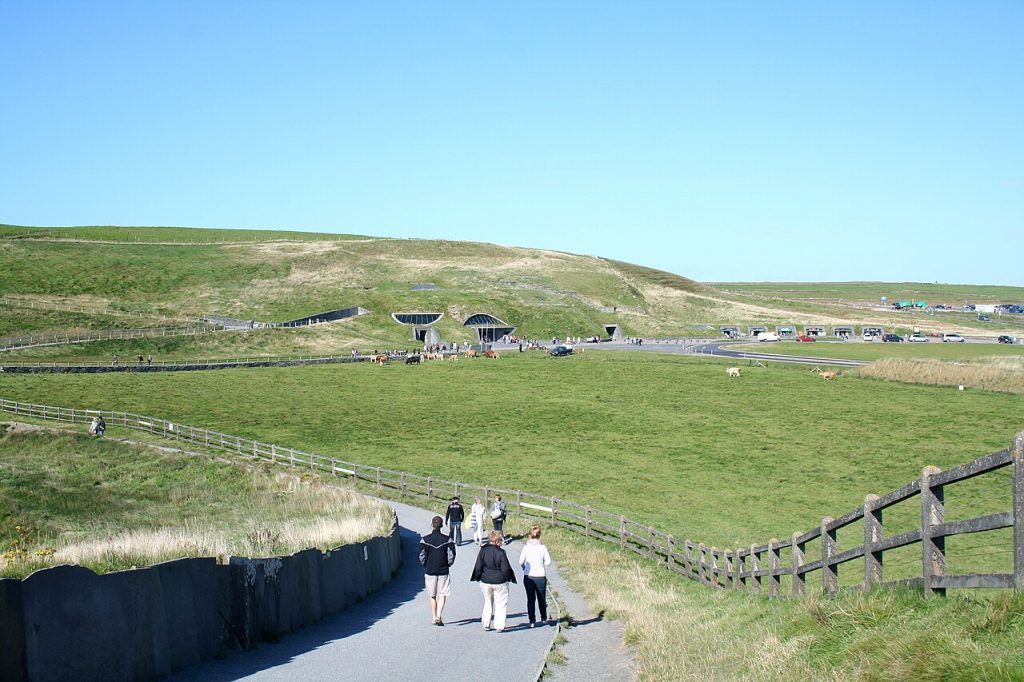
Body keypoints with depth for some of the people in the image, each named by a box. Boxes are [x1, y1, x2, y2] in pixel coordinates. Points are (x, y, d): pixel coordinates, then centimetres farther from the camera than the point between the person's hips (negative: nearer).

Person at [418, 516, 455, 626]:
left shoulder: (425, 540, -6)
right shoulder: (447, 539, -6)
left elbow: (421, 556, -5)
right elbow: (451, 555, -6)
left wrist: (425, 566, 11)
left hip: (430, 571, 1)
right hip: (443, 571, -1)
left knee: (432, 596, 13)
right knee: (442, 594, 5)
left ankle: (434, 618, 18)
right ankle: (438, 616, -12)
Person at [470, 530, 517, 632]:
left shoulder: (483, 550, -5)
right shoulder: (501, 553, -15)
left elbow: (478, 566, -2)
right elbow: (506, 569, -12)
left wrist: (477, 578, 12)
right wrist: (509, 578, 6)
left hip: (485, 581, 3)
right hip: (500, 582, -3)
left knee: (488, 602, 19)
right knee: (501, 604, 8)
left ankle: (485, 624, 19)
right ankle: (499, 626, 6)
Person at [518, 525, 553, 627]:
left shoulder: (526, 547, -8)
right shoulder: (543, 548, -7)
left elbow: (521, 561, -7)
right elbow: (548, 562, -5)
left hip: (528, 576, 0)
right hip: (541, 576, 0)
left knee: (530, 599, 9)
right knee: (541, 598, 18)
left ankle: (532, 621, 8)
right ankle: (544, 618, 33)